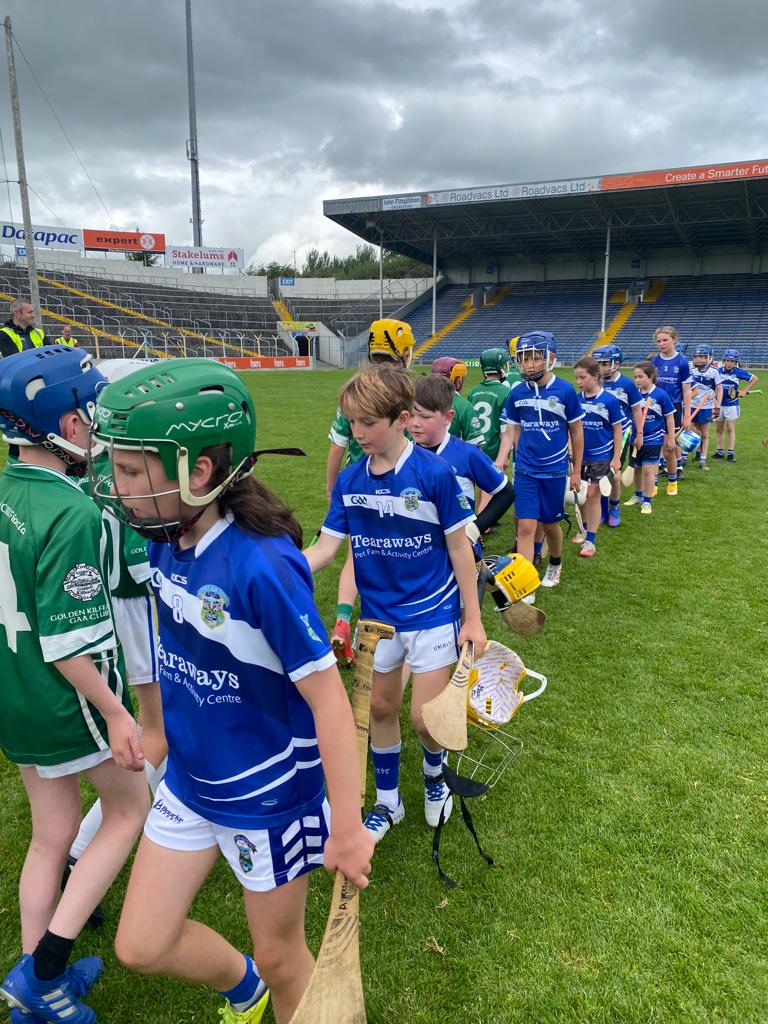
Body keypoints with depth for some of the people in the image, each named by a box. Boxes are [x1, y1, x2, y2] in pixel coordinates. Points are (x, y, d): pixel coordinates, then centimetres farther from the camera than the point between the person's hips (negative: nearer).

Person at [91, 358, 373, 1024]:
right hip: (189, 781, 7)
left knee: (279, 955, 18)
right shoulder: (167, 543, -9)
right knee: (141, 946, 19)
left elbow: (327, 697, -26)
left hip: (271, 795, -7)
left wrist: (347, 827, -20)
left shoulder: (262, 566, -32)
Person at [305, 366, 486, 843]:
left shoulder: (434, 472, -17)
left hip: (433, 612, -4)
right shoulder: (349, 480, -5)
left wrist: (473, 617, -7)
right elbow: (326, 547, -5)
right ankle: (387, 802, 39)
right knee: (381, 707, 16)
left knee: (425, 718, 0)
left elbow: (459, 546, -10)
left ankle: (435, 771, 37)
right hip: (378, 614, 5)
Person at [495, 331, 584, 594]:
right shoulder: (517, 393, -2)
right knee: (525, 527, -3)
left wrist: (577, 471, 4)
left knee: (549, 524, 13)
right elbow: (511, 431, 5)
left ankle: (555, 564, 43)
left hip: (555, 471, -1)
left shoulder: (565, 391, -9)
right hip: (525, 471, 1)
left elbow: (576, 432, 0)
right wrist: (500, 461, -11)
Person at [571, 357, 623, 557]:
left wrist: (616, 458, -5)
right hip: (580, 454, 4)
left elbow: (617, 430, -5)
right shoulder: (576, 400, -2)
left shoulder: (609, 400, -11)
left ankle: (590, 539, 8)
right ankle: (585, 528, 31)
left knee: (593, 495, 0)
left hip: (600, 456, -3)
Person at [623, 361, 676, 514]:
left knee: (648, 470, -3)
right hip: (636, 438, 4)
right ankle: (638, 496, 35)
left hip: (653, 440, -4)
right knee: (637, 469, 16)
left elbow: (669, 417, -4)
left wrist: (671, 439, -3)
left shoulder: (660, 395, -12)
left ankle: (647, 501, 9)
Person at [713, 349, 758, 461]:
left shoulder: (739, 372, -7)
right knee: (719, 429, 9)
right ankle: (720, 451, 18)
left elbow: (754, 379, 4)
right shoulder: (718, 371, -5)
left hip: (732, 404, -2)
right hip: (719, 404, 2)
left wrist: (744, 391, -1)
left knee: (730, 428, -3)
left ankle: (731, 452, 1)